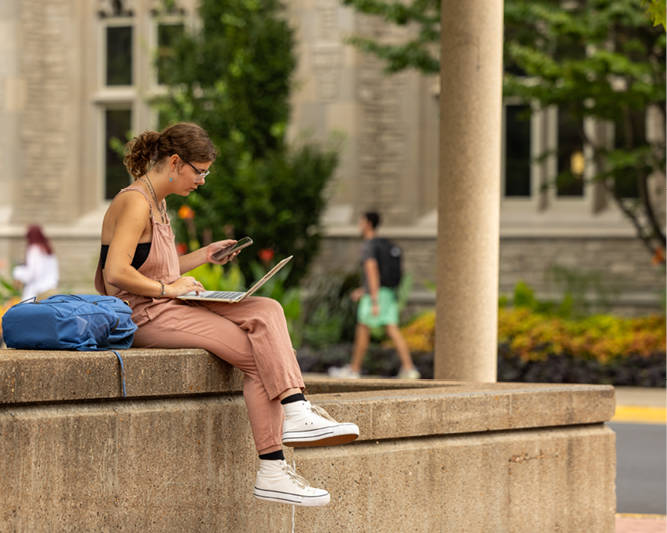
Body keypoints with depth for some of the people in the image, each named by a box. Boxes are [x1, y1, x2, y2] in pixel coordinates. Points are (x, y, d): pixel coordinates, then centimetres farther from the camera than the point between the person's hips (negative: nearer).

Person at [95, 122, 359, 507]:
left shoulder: (157, 203, 18)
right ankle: (272, 472, -13)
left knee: (267, 311, -10)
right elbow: (116, 274, -24)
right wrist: (168, 288, -14)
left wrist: (203, 256, 16)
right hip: (146, 317, -10)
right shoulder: (135, 203, -14)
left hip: (169, 307, 10)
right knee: (259, 358, -14)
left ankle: (297, 413, -22)